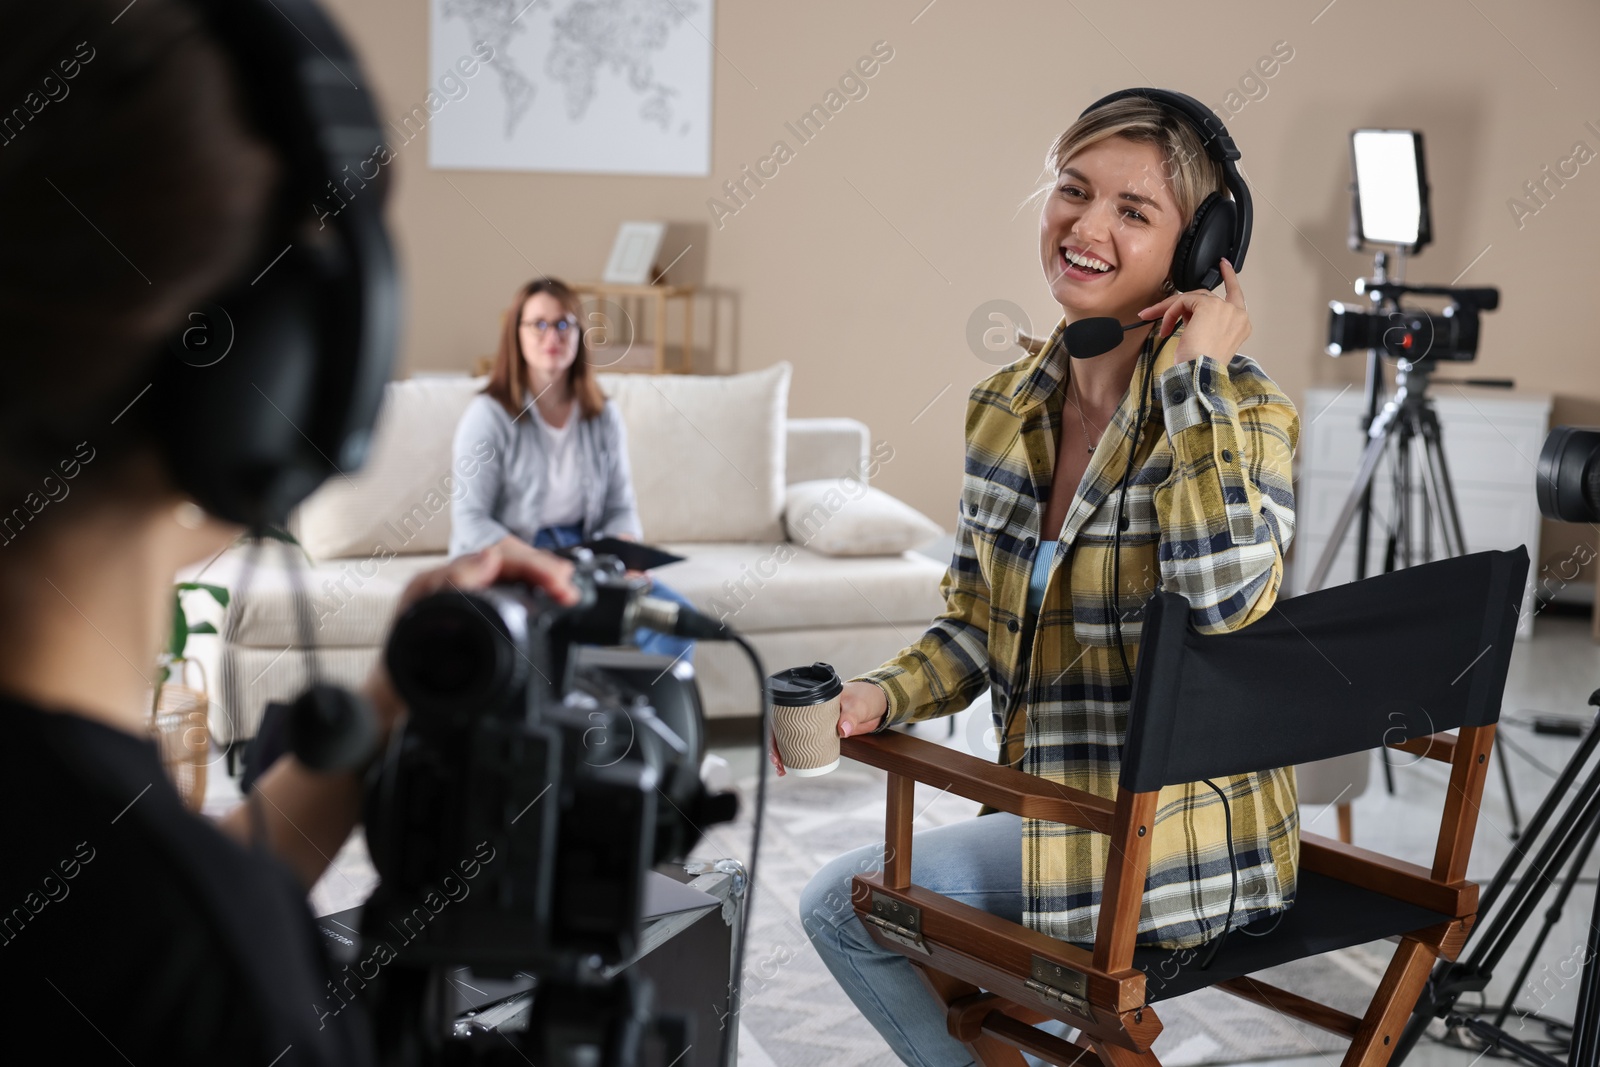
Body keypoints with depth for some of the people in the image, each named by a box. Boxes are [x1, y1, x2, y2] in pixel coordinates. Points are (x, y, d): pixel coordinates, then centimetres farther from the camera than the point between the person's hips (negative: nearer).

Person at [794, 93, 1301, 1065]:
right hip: (1070, 810, 7)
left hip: (1179, 851, -6)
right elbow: (976, 623, 10)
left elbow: (1226, 596, -38)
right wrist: (883, 695, -10)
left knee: (845, 904, -3)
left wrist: (1192, 372, -28)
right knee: (840, 899, 13)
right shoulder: (1004, 407, 2)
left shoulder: (1244, 410, -16)